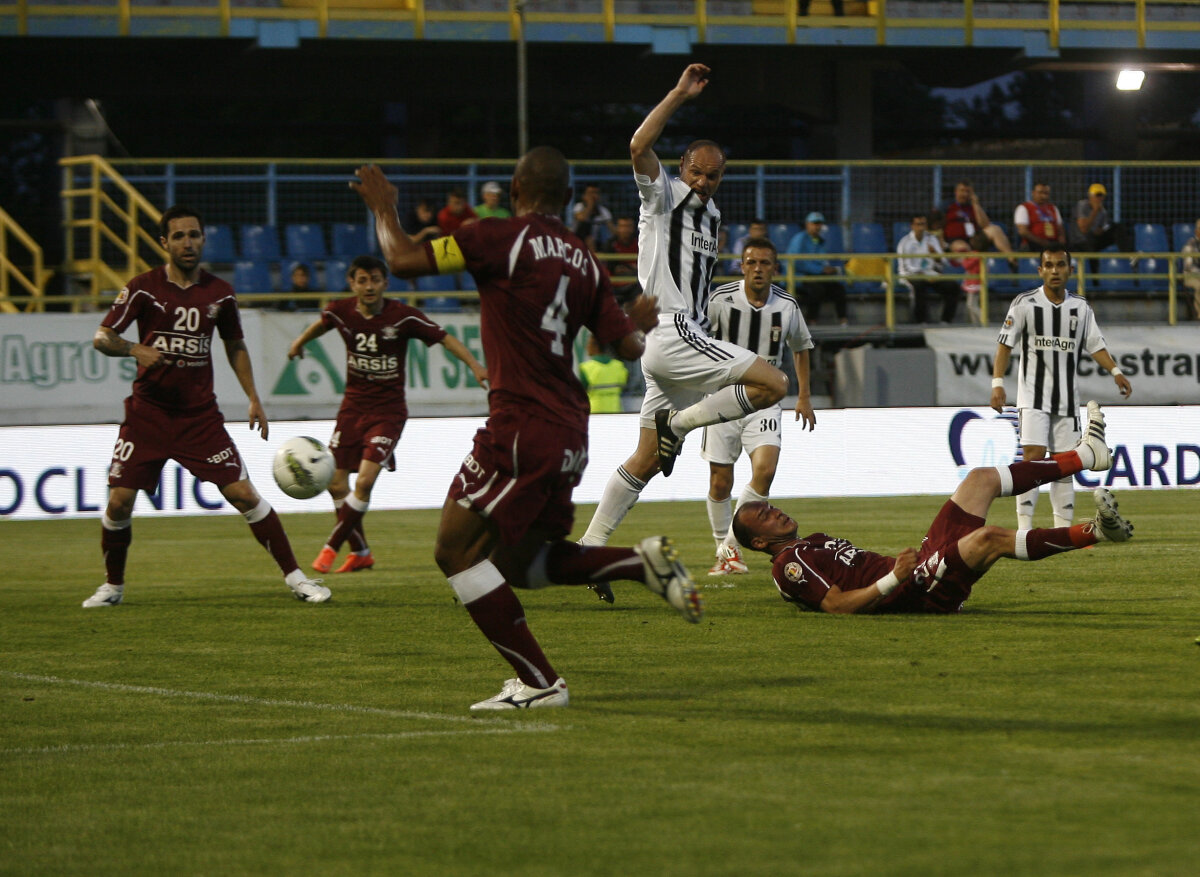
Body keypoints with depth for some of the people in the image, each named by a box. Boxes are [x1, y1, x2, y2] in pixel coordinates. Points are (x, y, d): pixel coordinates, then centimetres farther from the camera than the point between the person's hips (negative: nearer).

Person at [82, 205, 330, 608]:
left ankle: (294, 576, 2)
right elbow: (101, 337, -8)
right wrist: (136, 349, -28)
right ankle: (113, 586, 15)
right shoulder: (144, 288, -5)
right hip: (148, 411, -1)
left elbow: (235, 346, 18)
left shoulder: (219, 292, 3)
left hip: (200, 413, 1)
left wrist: (253, 398, 10)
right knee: (119, 500, -7)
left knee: (243, 493, -6)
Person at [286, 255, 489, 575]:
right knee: (336, 485, 1)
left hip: (388, 410, -4)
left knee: (364, 481, -18)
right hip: (352, 406, 4)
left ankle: (331, 548, -1)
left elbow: (445, 338, -11)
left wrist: (474, 365, -23)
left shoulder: (402, 316, -15)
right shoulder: (341, 311, -5)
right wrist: (299, 342, 36)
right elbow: (322, 322, 19)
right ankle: (360, 553, 20)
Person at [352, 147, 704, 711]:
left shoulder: (501, 239, -9)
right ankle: (644, 562, 5)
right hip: (568, 431, 8)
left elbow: (404, 260, -10)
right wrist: (643, 324, 36)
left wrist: (383, 208, 9)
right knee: (525, 564, 21)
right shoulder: (584, 261, 10)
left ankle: (538, 683, -4)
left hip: (521, 427, -8)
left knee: (458, 550, 0)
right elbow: (628, 346, 12)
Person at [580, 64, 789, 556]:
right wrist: (680, 95, -22)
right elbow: (640, 146, -22)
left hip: (688, 339, 9)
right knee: (773, 384, -17)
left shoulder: (710, 214, 20)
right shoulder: (662, 197, -4)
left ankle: (591, 546, 12)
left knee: (647, 461, 9)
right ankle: (679, 422, -8)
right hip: (668, 333, -9)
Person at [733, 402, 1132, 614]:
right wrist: (894, 578, -28)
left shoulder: (815, 542, 26)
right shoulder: (789, 567, -6)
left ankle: (1087, 454, 11)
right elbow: (838, 604, -18)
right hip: (921, 592, -10)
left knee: (981, 479, 10)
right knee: (988, 537, -34)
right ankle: (1095, 531, -34)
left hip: (928, 565, 10)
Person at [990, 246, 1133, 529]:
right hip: (1033, 396, -4)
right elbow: (1005, 344, -3)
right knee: (1034, 455, -16)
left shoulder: (1081, 307, 9)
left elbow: (1095, 345, 13)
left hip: (1067, 399, 4)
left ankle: (1063, 528, 9)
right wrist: (997, 382, -11)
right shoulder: (1025, 303, -2)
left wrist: (1115, 371, -2)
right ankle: (1024, 526, -15)